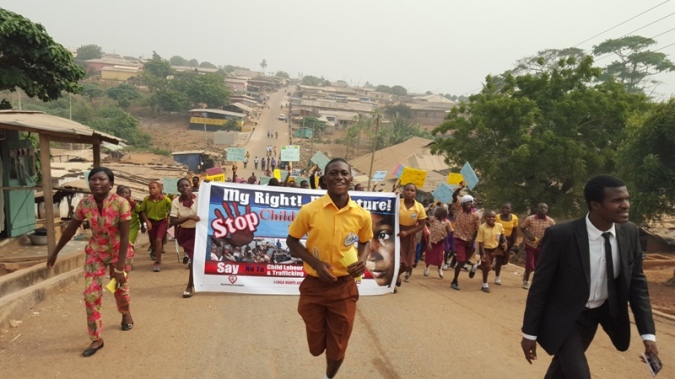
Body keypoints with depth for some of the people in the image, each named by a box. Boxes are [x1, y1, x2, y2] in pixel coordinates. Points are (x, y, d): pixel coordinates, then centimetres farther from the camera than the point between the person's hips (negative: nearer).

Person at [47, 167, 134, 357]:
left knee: (120, 287, 16)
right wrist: (55, 253, 8)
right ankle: (96, 339, 8)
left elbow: (124, 237, -25)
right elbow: (70, 230, 0)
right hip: (95, 252, 3)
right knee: (91, 293, -5)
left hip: (119, 251, -2)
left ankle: (126, 313, 50)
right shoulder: (84, 203, -15)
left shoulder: (121, 203, -27)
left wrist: (119, 267, -27)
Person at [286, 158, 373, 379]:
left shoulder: (362, 215, -8)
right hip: (314, 286, -1)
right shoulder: (309, 210, -14)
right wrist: (315, 263, -17)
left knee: (337, 350, 12)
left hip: (344, 288, 1)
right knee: (316, 347, 16)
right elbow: (291, 241, -2)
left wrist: (362, 260, -10)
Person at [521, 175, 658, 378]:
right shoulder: (561, 235, -27)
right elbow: (540, 285, -18)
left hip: (600, 314, 5)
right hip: (564, 317, -5)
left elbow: (637, 282, 0)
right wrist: (529, 333, -13)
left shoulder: (630, 233, -11)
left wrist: (648, 333, -6)